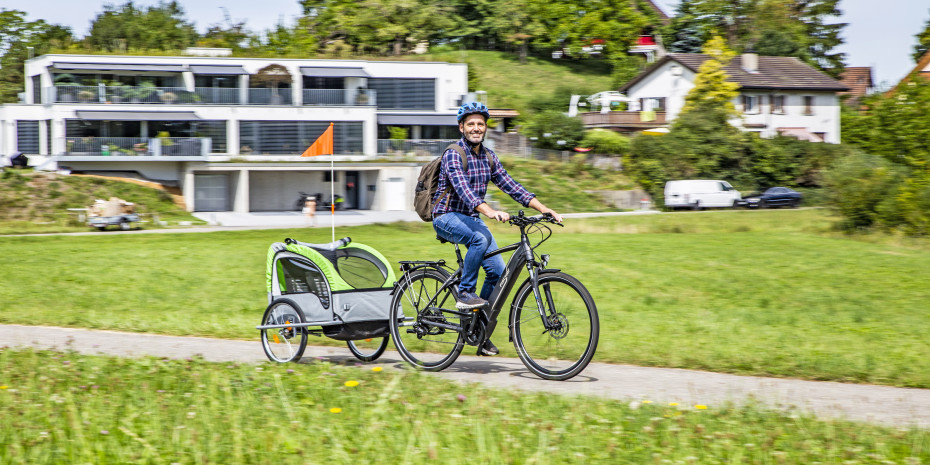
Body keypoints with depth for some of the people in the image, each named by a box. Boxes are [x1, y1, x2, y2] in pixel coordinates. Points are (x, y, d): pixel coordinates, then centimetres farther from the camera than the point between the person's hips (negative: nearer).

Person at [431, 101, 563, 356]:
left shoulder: (488, 156, 7)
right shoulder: (453, 155, -17)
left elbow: (510, 185, 4)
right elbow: (463, 189, -31)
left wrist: (543, 208, -7)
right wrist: (490, 212, -47)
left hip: (472, 218, 7)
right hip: (447, 217, -7)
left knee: (498, 271, -7)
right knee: (481, 238, -36)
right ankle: (464, 294, -20)